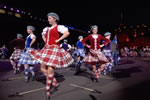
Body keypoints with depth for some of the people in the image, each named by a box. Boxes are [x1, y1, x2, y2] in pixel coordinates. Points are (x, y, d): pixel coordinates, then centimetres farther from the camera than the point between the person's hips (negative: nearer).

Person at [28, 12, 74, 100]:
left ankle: (48, 91, 4)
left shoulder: (58, 27, -4)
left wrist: (58, 40, -15)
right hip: (47, 48, 9)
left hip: (54, 48, -9)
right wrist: (45, 41, 18)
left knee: (50, 69, -12)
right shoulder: (47, 28, 18)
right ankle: (55, 83, 19)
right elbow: (43, 35, 36)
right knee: (43, 68, 7)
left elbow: (67, 33, -18)